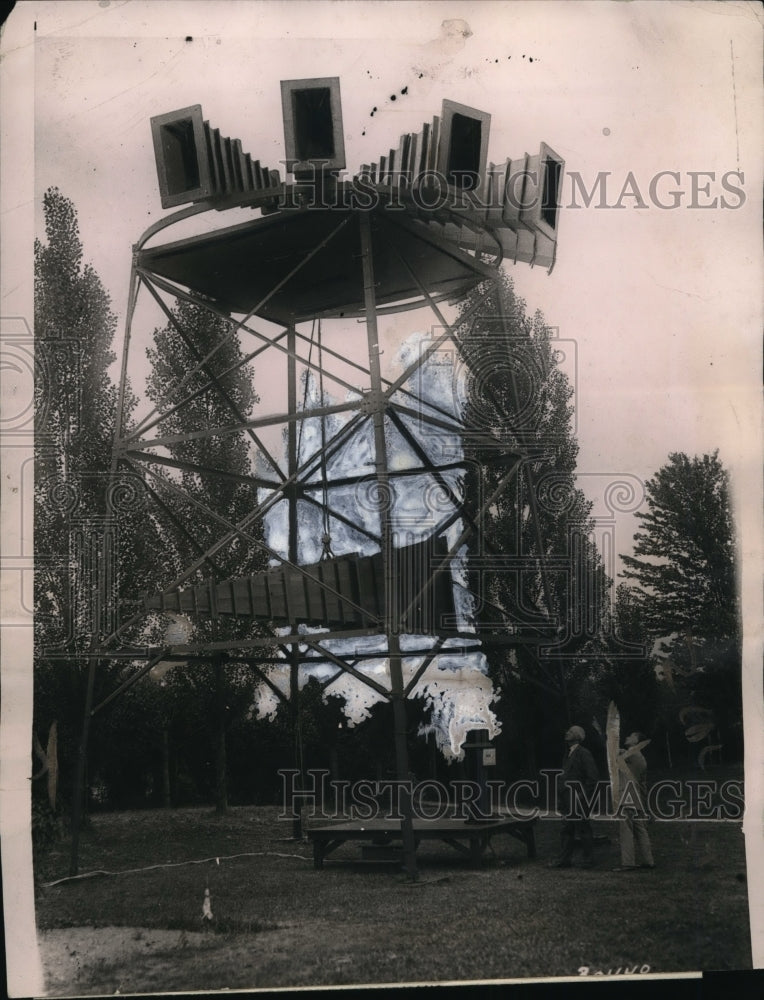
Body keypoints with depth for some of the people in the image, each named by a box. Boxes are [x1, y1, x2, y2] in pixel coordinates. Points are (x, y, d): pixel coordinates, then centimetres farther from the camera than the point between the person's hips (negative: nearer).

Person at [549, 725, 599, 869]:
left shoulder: (583, 754, -11)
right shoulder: (568, 754, 16)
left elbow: (592, 777, -14)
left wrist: (583, 796, -16)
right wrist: (563, 797, 16)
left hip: (579, 799, -9)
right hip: (568, 800, 9)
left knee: (583, 829, -1)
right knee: (566, 829, 10)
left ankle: (588, 860, 7)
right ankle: (564, 859, 15)